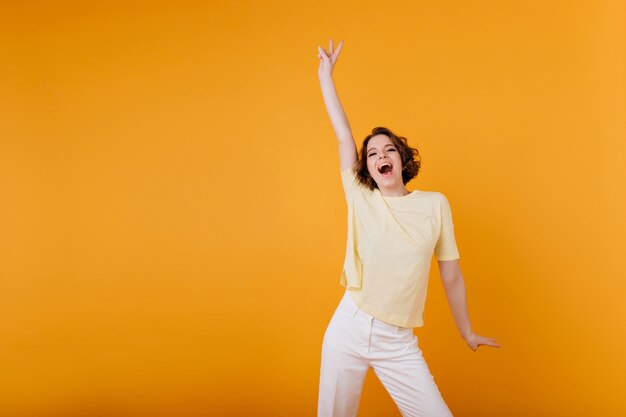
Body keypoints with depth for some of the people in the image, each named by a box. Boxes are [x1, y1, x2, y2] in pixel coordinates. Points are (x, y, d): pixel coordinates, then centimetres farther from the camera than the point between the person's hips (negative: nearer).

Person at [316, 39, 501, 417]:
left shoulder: (435, 204, -3)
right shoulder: (360, 199, -2)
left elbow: (451, 275, 4)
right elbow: (343, 133, -2)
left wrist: (467, 332, 14)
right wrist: (325, 73, 2)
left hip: (399, 343, 0)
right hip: (347, 329, 1)